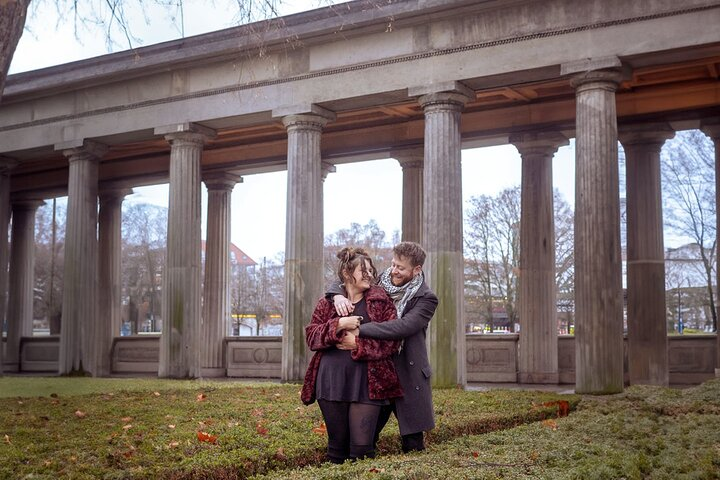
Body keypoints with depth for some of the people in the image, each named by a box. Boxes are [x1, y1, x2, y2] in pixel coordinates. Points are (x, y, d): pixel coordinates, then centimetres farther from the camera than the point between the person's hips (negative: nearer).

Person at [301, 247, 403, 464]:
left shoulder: (381, 300, 8)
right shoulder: (328, 302, 12)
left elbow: (392, 339, 0)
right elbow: (311, 336, 5)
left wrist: (359, 345, -10)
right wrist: (339, 324, -10)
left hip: (367, 382, -1)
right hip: (331, 381, 2)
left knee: (362, 446, -6)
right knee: (337, 444, 9)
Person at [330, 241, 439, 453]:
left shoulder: (425, 298, -8)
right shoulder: (381, 282, 5)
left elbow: (404, 326, -24)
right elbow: (342, 282, 9)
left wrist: (359, 333, -32)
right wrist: (338, 295, -17)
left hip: (408, 375, -3)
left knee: (412, 446, 5)